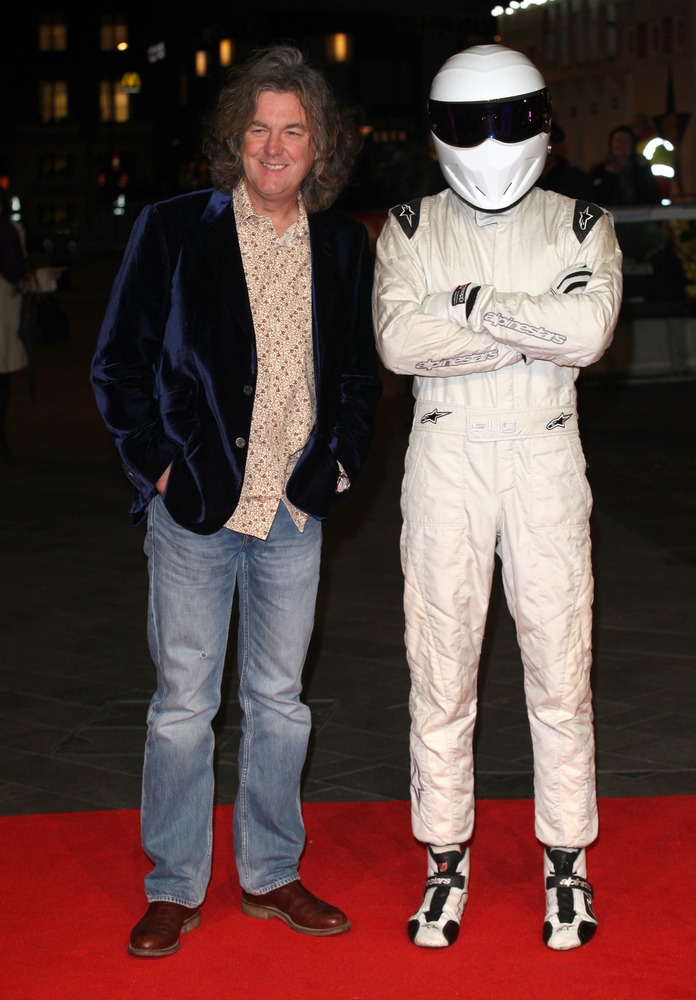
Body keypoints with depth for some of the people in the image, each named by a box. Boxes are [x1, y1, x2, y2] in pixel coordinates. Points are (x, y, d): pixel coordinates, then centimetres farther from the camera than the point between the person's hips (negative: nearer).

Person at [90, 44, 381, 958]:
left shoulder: (343, 246, 7)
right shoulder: (172, 231, -2)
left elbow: (359, 371, 18)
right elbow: (118, 363, 0)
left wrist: (341, 460, 6)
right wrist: (156, 464, -7)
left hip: (294, 507, 3)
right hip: (195, 507, -3)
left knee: (279, 698, 12)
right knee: (183, 701, 3)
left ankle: (271, 874, 25)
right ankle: (174, 889, 16)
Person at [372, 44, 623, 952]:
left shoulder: (580, 225, 6)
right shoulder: (411, 229, 7)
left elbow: (591, 330, -13)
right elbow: (398, 340, -11)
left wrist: (470, 304, -12)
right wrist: (534, 328, -13)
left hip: (545, 455, 0)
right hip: (444, 456, 0)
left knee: (559, 666, 2)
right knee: (440, 665, 3)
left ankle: (567, 861, 16)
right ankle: (446, 861, 15)